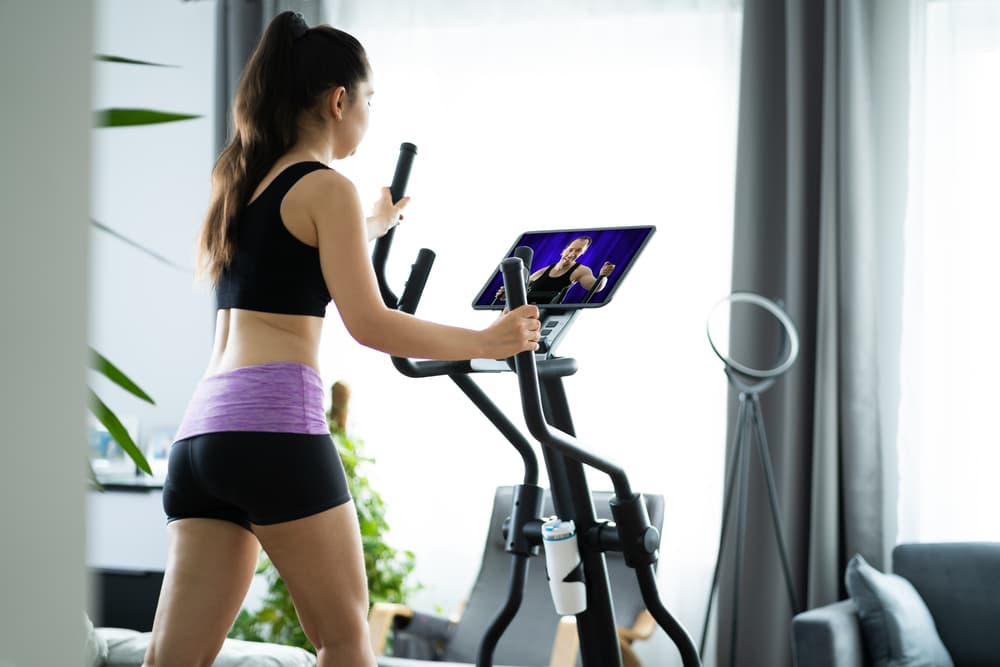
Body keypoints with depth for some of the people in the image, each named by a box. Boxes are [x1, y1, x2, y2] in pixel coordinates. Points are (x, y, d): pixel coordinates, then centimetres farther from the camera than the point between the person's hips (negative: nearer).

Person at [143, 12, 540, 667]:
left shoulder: (241, 185, 22)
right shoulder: (327, 187, -2)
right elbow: (368, 323, -9)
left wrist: (369, 228, 53)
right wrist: (486, 342, 0)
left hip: (202, 428, 8)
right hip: (276, 425, -8)